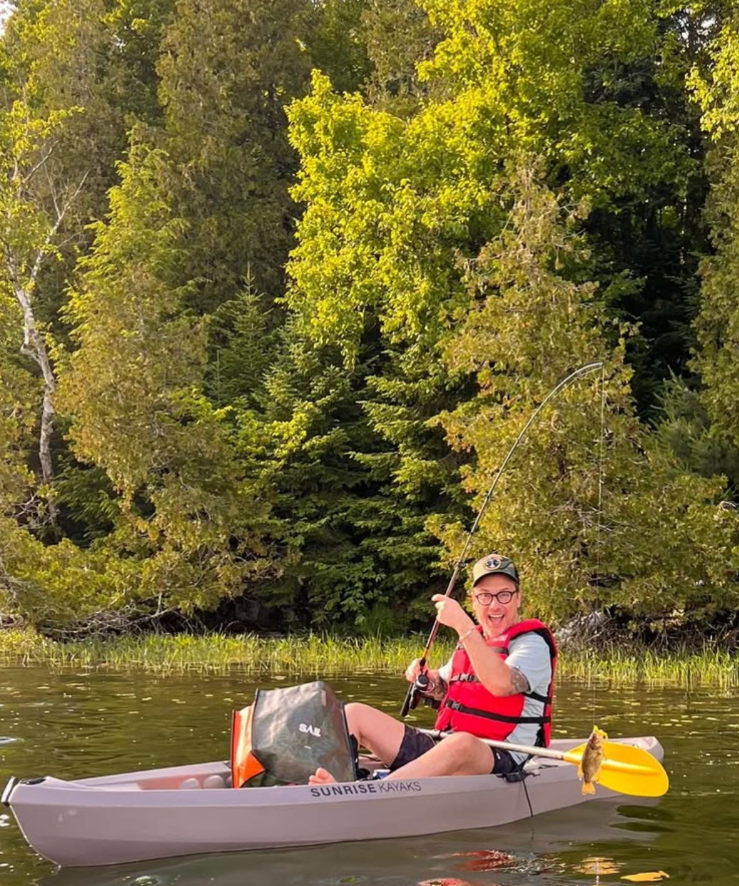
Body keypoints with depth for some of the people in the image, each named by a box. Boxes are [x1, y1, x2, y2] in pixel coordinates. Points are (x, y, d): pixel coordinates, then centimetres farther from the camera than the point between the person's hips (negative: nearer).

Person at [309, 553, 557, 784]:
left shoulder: (533, 644, -5)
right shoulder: (471, 641, 18)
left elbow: (501, 684, -27)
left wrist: (462, 625, -29)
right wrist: (426, 679, 7)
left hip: (497, 761, -8)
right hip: (444, 749, 8)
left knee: (462, 744, -43)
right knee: (354, 714, -2)